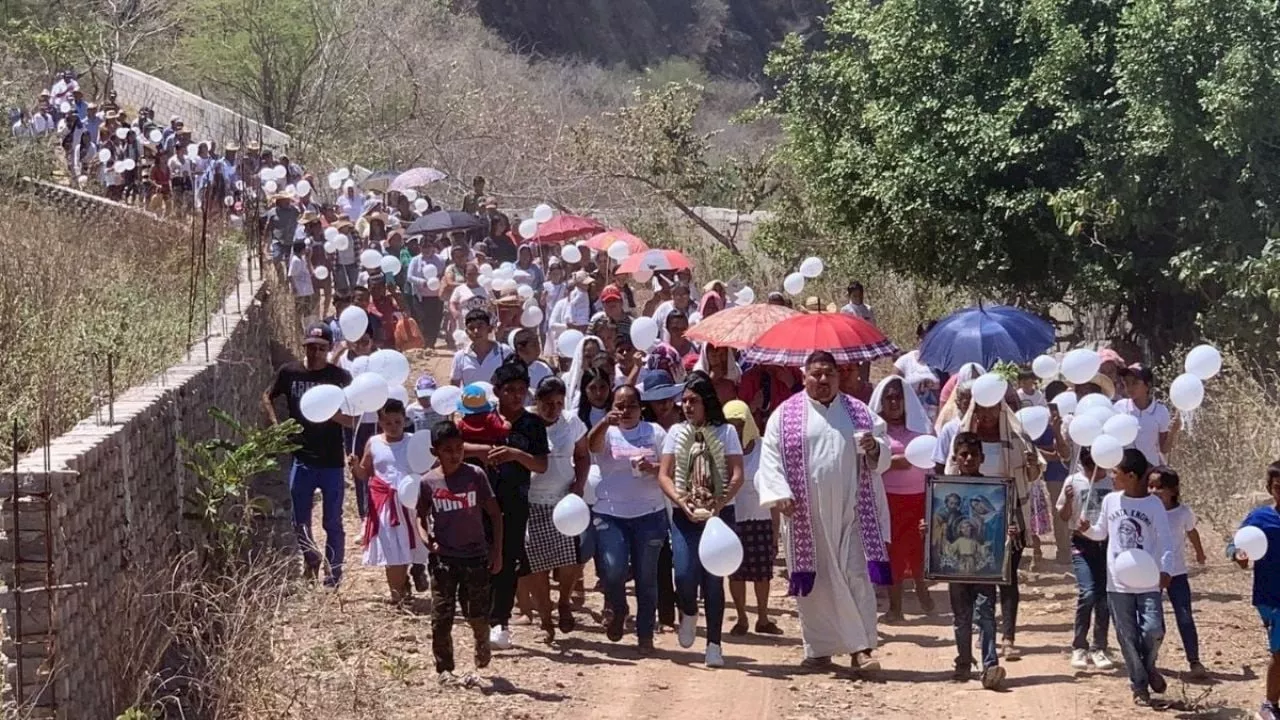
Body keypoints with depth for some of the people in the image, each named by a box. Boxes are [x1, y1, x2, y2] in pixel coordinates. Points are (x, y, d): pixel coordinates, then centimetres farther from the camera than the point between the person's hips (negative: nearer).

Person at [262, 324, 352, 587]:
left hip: (331, 462, -2)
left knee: (332, 522, 5)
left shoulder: (340, 377, -6)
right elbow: (267, 398, 16)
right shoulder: (289, 373, 1)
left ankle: (333, 573, 15)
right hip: (301, 459, 2)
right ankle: (311, 559, 35)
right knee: (300, 521, 11)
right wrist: (275, 425, 0)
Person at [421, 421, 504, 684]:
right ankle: (444, 668, 11)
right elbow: (420, 515, 9)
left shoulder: (475, 475, -5)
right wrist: (427, 540, -10)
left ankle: (482, 643, 35)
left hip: (475, 555, 0)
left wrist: (497, 550, -1)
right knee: (441, 617, -1)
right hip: (443, 557, 0)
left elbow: (494, 513, 1)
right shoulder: (429, 482, -4)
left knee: (478, 614, 3)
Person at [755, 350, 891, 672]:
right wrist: (779, 494, -14)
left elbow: (883, 454, 12)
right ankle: (819, 650, 13)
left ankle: (861, 648, -7)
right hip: (807, 516, -1)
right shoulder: (786, 415, 4)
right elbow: (770, 456, -1)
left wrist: (874, 448, -12)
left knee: (856, 576, -6)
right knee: (813, 580, 4)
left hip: (850, 512, 1)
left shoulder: (858, 412, 10)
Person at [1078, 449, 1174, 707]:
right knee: (1128, 637, 4)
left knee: (1153, 629, -16)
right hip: (1118, 582, 3)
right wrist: (1088, 529, -4)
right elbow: (1101, 532, 18)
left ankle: (1149, 665, 14)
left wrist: (1166, 570, -22)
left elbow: (1165, 541, -8)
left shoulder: (1153, 504, -5)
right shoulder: (1111, 501, 5)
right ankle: (1139, 686, 16)